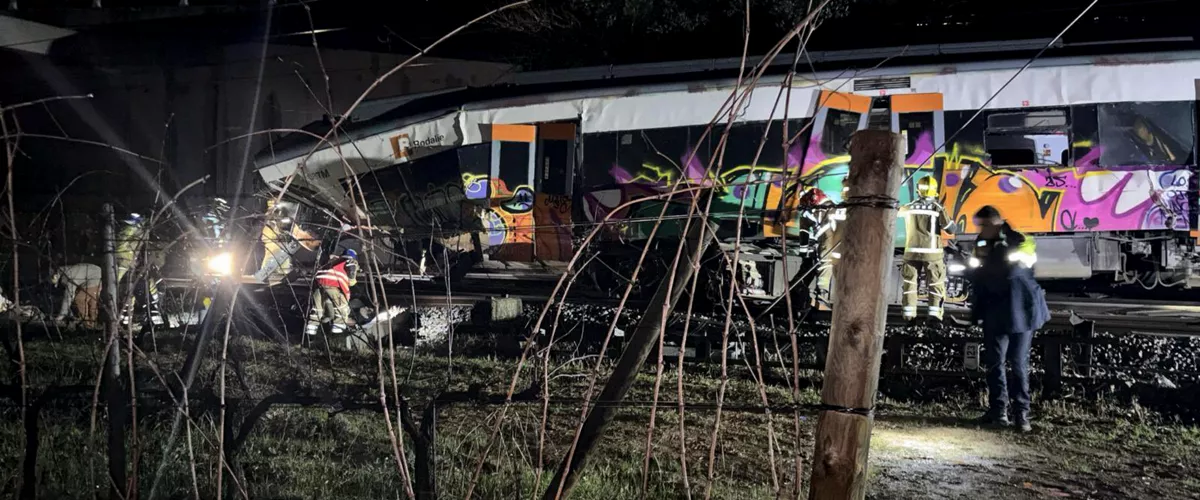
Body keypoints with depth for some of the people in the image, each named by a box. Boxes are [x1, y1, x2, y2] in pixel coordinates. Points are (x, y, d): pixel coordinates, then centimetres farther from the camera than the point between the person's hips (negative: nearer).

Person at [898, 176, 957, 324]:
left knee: (910, 282, 9)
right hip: (932, 252, -2)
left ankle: (909, 314, 4)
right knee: (936, 284, 4)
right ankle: (934, 314, -6)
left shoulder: (909, 207, 1)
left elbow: (897, 212, 23)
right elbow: (951, 229, -6)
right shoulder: (938, 208, -8)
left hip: (912, 251, 2)